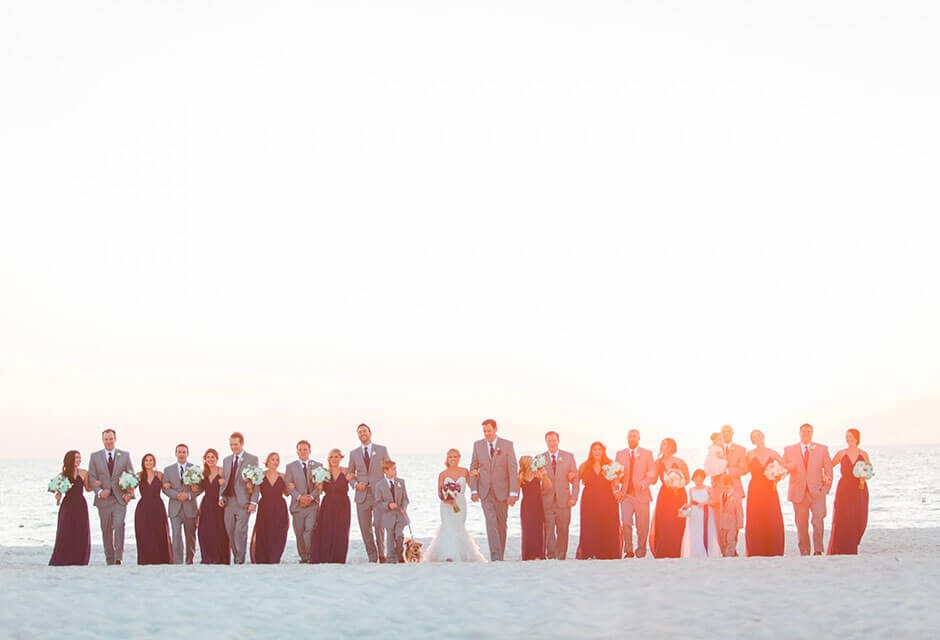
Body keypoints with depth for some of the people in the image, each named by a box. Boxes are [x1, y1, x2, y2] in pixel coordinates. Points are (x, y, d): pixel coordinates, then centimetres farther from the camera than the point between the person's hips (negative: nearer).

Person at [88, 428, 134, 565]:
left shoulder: (125, 455, 8)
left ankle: (119, 557, -19)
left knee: (119, 525, -18)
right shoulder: (95, 456, 8)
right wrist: (99, 491, -12)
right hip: (104, 499, 1)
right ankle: (110, 559, 13)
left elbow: (131, 476, 11)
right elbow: (91, 477, 4)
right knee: (106, 530, 5)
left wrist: (129, 493, -4)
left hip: (120, 498, -1)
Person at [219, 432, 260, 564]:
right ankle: (235, 559, 13)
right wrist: (221, 497, 3)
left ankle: (240, 560, -6)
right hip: (229, 501, 5)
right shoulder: (226, 460, 18)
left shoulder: (252, 459, 1)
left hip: (243, 501, -5)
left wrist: (253, 502, -11)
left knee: (240, 531, -12)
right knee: (230, 532, 4)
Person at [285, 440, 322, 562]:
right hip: (297, 505, 1)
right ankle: (303, 556, 12)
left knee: (309, 530, -16)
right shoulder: (290, 467, 10)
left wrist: (311, 497, -11)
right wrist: (299, 497, -13)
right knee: (299, 533, 2)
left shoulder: (318, 466, 12)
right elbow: (289, 485, 1)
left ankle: (310, 555, -11)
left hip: (313, 504, -1)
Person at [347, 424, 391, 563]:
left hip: (379, 495, -2)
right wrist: (356, 484, -4)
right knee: (365, 529, 0)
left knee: (379, 526, -9)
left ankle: (381, 554, 7)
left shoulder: (382, 450, 7)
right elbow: (350, 474, 17)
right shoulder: (354, 453, 12)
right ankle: (372, 557, 9)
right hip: (362, 495, 2)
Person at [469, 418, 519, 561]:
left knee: (501, 523, 7)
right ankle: (495, 556, -17)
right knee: (491, 523, -13)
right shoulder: (478, 445, 5)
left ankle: (500, 556, 19)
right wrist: (474, 490, -1)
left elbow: (513, 469, -5)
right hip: (485, 491, 1)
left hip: (502, 491, 0)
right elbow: (473, 468, 9)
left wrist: (513, 493, -11)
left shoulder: (507, 445, -2)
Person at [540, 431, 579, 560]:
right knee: (549, 530, -7)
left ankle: (561, 556, 10)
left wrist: (574, 497, -1)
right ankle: (551, 555, -4)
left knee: (563, 530, 2)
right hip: (547, 501, -1)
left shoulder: (568, 457, 9)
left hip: (563, 500, 1)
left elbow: (575, 479, 7)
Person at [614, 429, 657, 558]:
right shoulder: (620, 454, 13)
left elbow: (653, 473, 3)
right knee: (626, 522, -14)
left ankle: (640, 551, 12)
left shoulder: (647, 453, 9)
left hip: (641, 494, 0)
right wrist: (616, 490, -2)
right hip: (626, 494, 1)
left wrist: (645, 483, -15)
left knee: (642, 526, 0)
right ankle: (628, 551, -3)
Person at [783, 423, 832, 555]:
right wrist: (788, 467, -11)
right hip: (799, 493, 1)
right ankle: (804, 553, 6)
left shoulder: (822, 449, 12)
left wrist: (826, 488, 2)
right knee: (801, 524, -1)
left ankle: (818, 550, -13)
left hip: (817, 491, -1)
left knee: (818, 520, -17)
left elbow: (828, 470, 13)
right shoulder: (789, 450, 12)